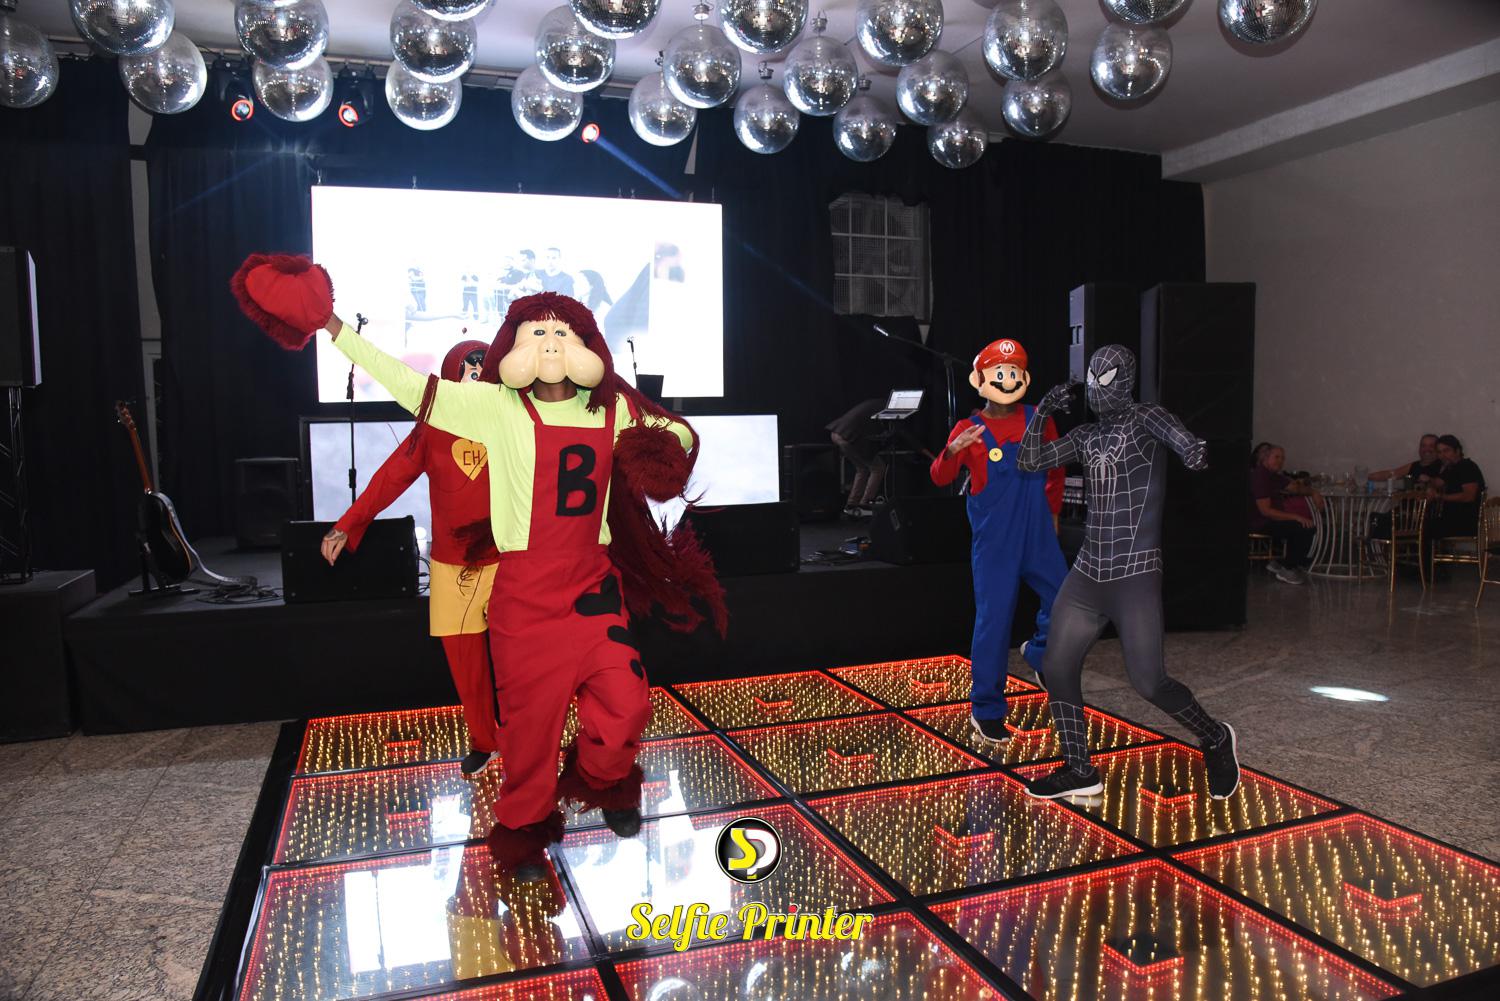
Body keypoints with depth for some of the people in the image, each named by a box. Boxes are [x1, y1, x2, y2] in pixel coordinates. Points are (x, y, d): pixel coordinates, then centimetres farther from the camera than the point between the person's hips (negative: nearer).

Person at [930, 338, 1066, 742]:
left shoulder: (1039, 421, 5)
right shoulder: (970, 429, -6)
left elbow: (1056, 466, 21)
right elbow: (940, 478, -16)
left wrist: (1052, 509, 27)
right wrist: (953, 450, -36)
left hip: (1038, 535, 4)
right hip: (994, 542, -4)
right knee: (993, 620, -2)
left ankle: (1039, 652, 32)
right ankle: (986, 711, 10)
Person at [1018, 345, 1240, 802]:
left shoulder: (1144, 418, -4)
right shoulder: (1085, 436, 12)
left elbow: (1176, 434, -21)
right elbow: (1030, 461, 11)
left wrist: (1194, 451, -39)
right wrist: (1042, 413, 1)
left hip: (1135, 575, -6)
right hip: (1087, 572, 6)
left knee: (1149, 682, -6)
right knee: (1057, 668, 5)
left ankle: (1216, 741, 23)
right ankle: (1079, 771, 20)